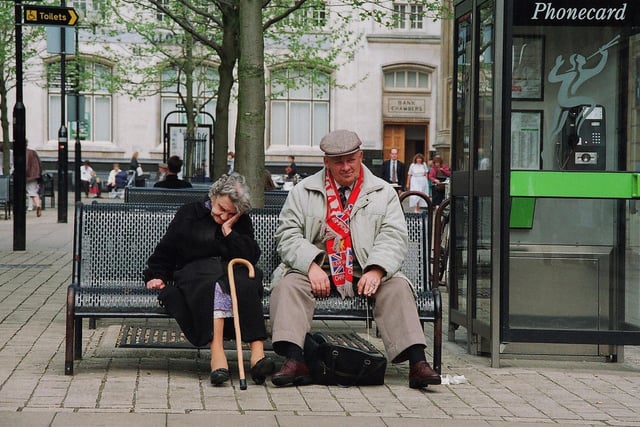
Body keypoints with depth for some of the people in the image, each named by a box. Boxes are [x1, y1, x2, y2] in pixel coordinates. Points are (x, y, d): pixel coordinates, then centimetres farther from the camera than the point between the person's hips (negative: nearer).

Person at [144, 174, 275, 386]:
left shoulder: (242, 222, 13)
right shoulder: (189, 214, 12)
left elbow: (252, 257, -1)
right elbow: (165, 249, 17)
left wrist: (229, 232, -7)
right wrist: (157, 275, 8)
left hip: (233, 274, 2)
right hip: (193, 276, -1)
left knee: (247, 282, -34)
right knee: (216, 284, -38)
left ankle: (257, 352, -48)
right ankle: (217, 353, -55)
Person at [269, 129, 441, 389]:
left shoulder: (383, 193, 11)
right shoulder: (303, 192, 11)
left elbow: (394, 237, 0)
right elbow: (288, 235, 1)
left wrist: (376, 271, -20)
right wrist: (312, 265, -17)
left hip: (367, 273, 0)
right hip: (318, 272, 0)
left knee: (398, 287, -27)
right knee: (288, 285, -28)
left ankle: (417, 362, -33)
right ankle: (294, 361, -38)